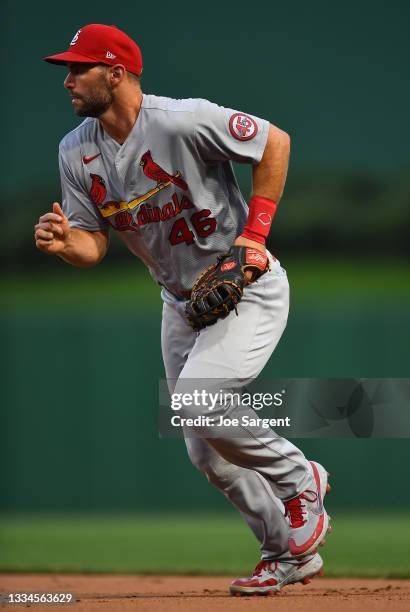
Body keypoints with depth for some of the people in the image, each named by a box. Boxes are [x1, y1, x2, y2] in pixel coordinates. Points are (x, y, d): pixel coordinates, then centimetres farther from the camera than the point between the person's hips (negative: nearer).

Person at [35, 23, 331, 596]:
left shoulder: (182, 121, -23)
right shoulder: (76, 151, -3)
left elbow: (275, 142, -14)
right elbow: (95, 245, 0)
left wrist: (255, 233, -18)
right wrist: (63, 242, -24)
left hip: (247, 288, -7)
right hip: (181, 304, 7)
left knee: (198, 400, -27)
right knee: (207, 454, 7)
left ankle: (298, 479, -1)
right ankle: (290, 552, 25)